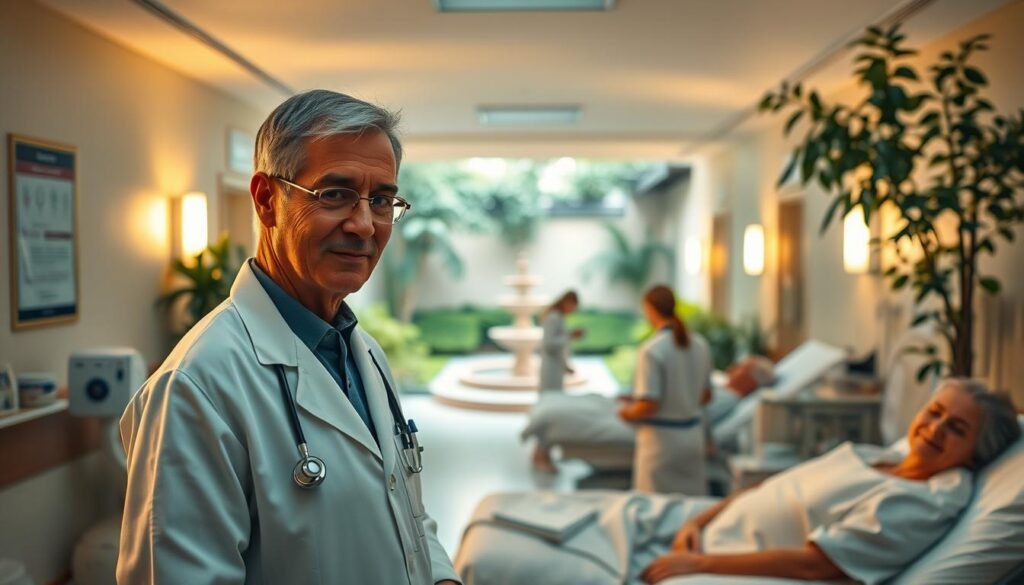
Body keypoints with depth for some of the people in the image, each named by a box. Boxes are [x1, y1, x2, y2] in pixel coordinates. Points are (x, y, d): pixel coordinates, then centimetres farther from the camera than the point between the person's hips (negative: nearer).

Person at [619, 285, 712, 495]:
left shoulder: (652, 350, -18)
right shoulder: (700, 344, 2)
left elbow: (649, 405, -20)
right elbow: (706, 394, 12)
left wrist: (628, 413, -1)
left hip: (661, 438, -6)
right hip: (693, 434, 6)